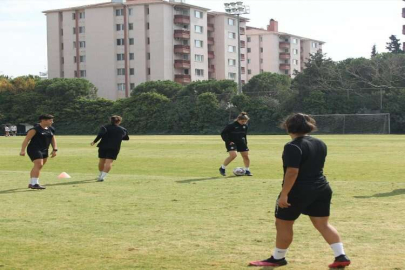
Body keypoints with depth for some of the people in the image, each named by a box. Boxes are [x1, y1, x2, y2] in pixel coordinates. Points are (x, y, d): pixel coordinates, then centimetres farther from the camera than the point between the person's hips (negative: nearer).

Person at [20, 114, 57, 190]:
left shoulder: (51, 129, 10)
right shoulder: (35, 129, -13)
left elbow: (53, 140, 18)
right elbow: (26, 139, -14)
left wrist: (54, 150, 7)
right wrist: (22, 150, -19)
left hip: (44, 151, 8)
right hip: (34, 150, -8)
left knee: (38, 167, 13)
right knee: (39, 165, -20)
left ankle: (31, 183, 25)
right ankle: (35, 184, -20)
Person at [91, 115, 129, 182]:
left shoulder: (105, 127, 3)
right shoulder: (123, 130, 10)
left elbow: (101, 134, -15)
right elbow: (127, 138, 22)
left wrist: (94, 141, -11)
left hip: (103, 146, 1)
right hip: (114, 148, -1)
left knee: (102, 161, 17)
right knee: (109, 162, -8)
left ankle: (101, 175, 32)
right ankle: (102, 176, -22)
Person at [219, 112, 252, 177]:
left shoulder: (245, 126, 4)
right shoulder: (231, 125, -16)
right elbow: (223, 133, -12)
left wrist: (245, 143, 16)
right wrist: (228, 141, -19)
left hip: (241, 142, 7)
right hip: (231, 142, -7)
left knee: (246, 156, 2)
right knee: (233, 155, -24)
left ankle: (247, 171, 19)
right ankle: (222, 168, -7)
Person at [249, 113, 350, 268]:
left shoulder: (293, 147, -17)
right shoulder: (320, 144, 9)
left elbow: (292, 172, -24)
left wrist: (284, 194, -22)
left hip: (298, 192, -8)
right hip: (322, 189, 8)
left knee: (283, 224, 8)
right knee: (323, 224, 11)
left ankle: (278, 258, 18)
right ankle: (341, 257, 3)